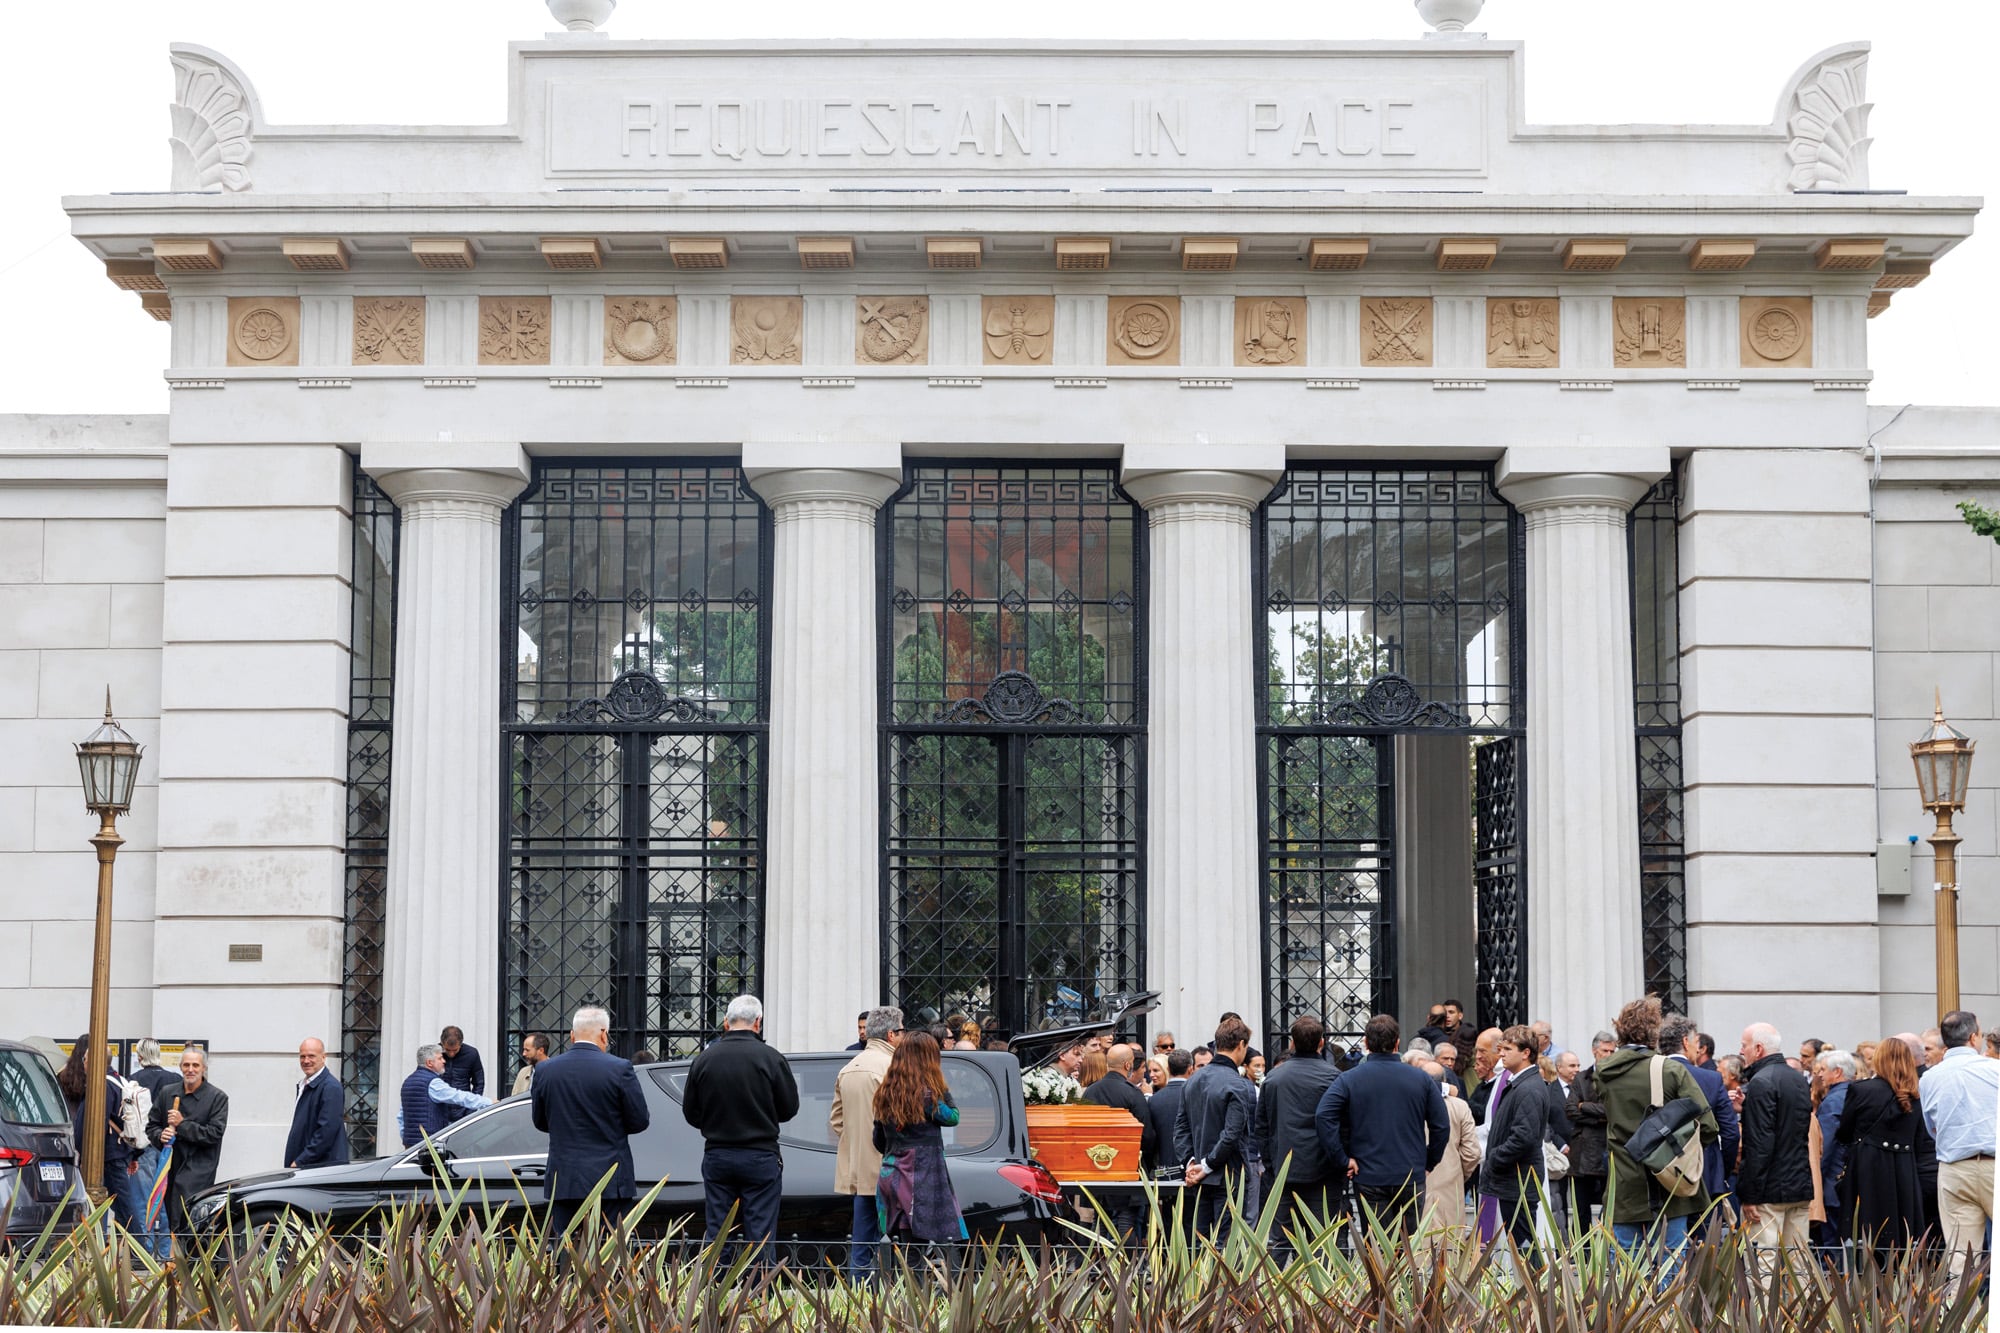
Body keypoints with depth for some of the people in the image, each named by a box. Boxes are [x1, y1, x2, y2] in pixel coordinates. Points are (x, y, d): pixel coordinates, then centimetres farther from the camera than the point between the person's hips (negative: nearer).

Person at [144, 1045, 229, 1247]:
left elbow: (215, 1132, -9)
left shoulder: (217, 1097, 0)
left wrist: (182, 1124, -13)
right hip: (171, 1167, 6)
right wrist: (160, 1135, -5)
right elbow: (151, 1126, 18)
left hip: (199, 1170, -5)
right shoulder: (166, 1094, 14)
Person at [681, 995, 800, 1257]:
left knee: (716, 1231, 8)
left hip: (716, 1156, 3)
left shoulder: (703, 1060, -1)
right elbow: (789, 1108, -1)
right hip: (760, 1156, -3)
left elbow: (690, 1114, 6)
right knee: (761, 1234, 1)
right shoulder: (771, 1059, -10)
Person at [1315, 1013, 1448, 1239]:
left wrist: (1342, 1160, -10)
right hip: (1412, 1176, 1)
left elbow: (1323, 1117, -16)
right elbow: (1442, 1125, 1)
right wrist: (1428, 1163, 12)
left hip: (1368, 1178, -1)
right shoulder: (1421, 1079, 1)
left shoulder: (1348, 1080, -4)